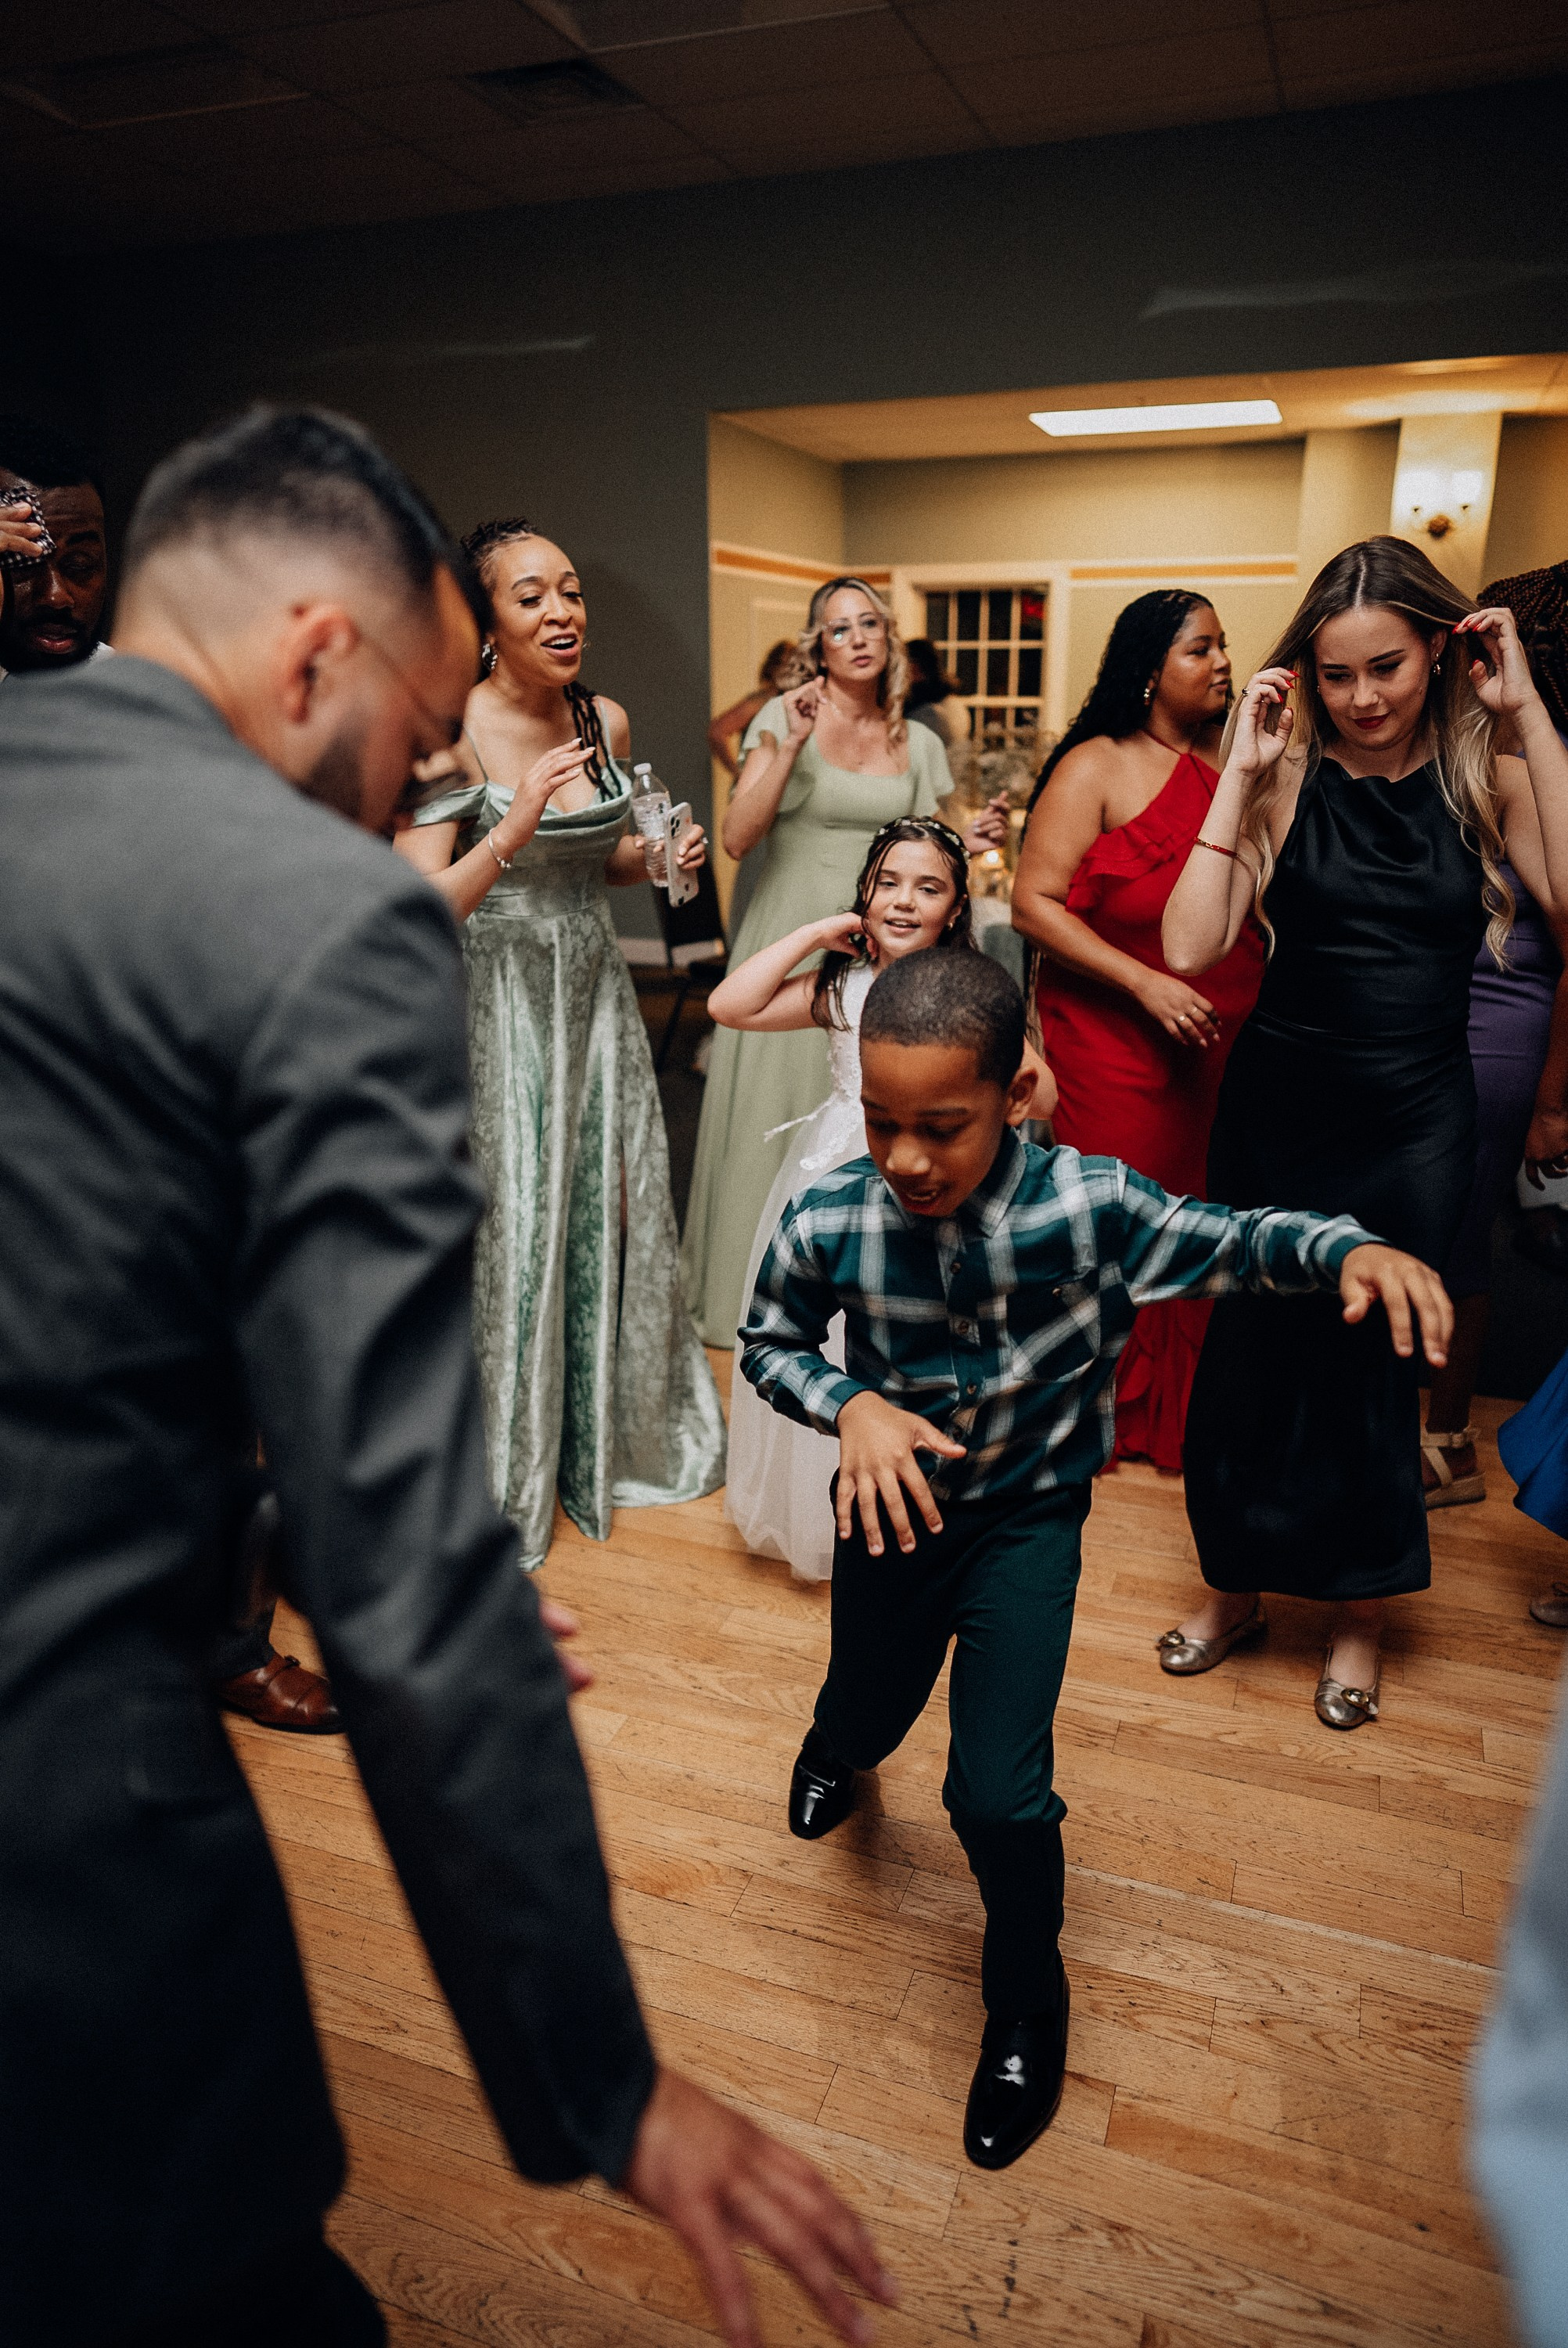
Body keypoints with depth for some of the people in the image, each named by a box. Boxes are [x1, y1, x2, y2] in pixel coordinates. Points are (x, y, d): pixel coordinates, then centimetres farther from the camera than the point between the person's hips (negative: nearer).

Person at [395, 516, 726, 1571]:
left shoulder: (607, 721, 4)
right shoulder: (453, 732, -14)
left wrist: (658, 856, -2)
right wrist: (514, 826, -31)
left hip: (595, 992, 6)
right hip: (499, 999, -5)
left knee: (611, 1209, 13)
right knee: (512, 1225, 2)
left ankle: (610, 1433, 35)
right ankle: (509, 1465, 24)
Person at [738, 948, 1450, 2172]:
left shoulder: (1090, 1205, -27)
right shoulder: (827, 1221, -25)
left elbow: (1235, 1243, -10)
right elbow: (768, 1345, -6)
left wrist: (1352, 1250, -30)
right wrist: (850, 1406, -25)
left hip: (1029, 1515, -2)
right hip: (894, 1501, 2)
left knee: (1000, 1796, -5)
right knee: (867, 1711, 26)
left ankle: (1027, 2004, 29)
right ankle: (837, 1748, 69)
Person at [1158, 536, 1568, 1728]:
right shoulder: (1287, 783, -3)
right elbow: (1192, 946, -16)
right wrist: (1240, 775, -15)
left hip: (1417, 1123, 0)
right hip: (1280, 1106, 0)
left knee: (1377, 1357, 11)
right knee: (1254, 1342, 9)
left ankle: (1361, 1611, 34)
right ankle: (1237, 1583, 33)